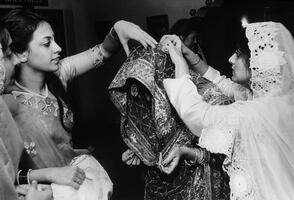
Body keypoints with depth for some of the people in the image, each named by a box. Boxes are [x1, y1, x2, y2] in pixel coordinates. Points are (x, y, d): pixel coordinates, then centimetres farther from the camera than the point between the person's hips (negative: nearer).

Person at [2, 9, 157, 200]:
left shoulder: (57, 74, -8)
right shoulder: (8, 103, -23)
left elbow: (103, 51, -3)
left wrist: (118, 28, -21)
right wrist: (49, 174, -24)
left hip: (83, 170, 5)